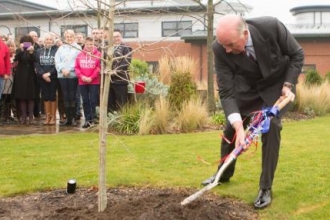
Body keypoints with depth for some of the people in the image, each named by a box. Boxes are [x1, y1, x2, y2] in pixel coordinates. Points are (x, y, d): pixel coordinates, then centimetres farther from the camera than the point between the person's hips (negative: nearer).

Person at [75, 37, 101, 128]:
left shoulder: (98, 54, -3)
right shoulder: (80, 55, 7)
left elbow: (99, 68, -8)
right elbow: (76, 67, 6)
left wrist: (91, 77, -14)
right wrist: (81, 76, -9)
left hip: (94, 82, -4)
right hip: (82, 82, 4)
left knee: (93, 100, -1)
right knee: (85, 101, 7)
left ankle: (93, 119, 8)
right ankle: (87, 120, 13)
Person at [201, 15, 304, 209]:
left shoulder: (271, 27, -35)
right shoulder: (220, 49, -30)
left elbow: (297, 54, -15)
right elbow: (226, 92, -27)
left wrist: (288, 85, -24)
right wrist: (239, 127, -38)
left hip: (277, 84, -2)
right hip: (247, 86, 2)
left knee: (271, 127, -18)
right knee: (230, 129, 6)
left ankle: (266, 188, -5)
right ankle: (224, 174, 32)